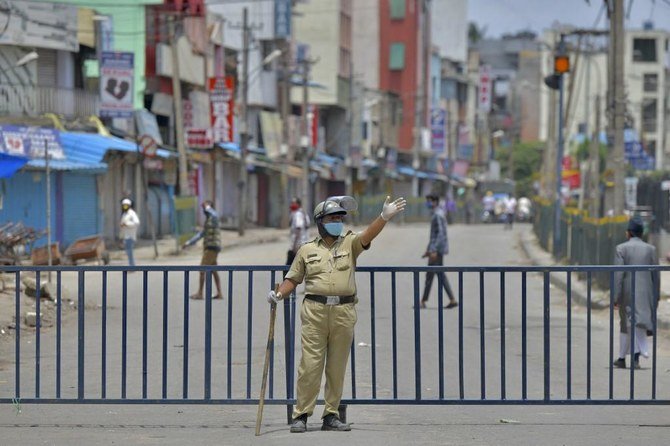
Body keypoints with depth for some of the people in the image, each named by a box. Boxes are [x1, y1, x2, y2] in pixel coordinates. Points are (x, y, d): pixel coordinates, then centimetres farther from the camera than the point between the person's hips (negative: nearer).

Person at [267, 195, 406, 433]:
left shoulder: (350, 243, 8)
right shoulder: (307, 250, 9)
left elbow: (368, 235, -10)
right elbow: (293, 279, 14)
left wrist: (384, 217, -27)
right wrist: (279, 294, -4)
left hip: (344, 312, 1)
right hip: (315, 311, -1)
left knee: (337, 367, 6)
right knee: (310, 364, -4)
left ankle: (331, 415, 14)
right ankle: (301, 415, 2)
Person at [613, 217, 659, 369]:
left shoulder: (621, 248, -5)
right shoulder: (651, 249, 3)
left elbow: (618, 275, -10)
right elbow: (656, 276, 5)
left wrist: (615, 297, -9)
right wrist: (656, 298, 12)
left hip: (627, 294, -2)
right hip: (645, 294, 2)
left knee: (627, 324, 7)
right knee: (640, 324, 6)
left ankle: (622, 358, 6)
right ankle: (636, 356, -6)